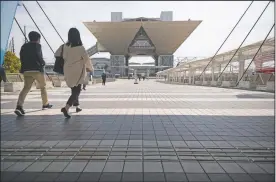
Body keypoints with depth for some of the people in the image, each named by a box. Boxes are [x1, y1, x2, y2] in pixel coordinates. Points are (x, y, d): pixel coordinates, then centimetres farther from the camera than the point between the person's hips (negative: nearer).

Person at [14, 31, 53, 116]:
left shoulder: (24, 46, 15)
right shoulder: (37, 45, -4)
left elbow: (22, 58, 13)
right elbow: (39, 56, -15)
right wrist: (43, 63, 2)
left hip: (26, 70, 5)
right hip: (37, 69, -5)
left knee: (26, 87, -2)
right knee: (43, 86, 13)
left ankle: (19, 106, -20)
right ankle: (45, 104, 23)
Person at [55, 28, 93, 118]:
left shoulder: (65, 46, -3)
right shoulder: (80, 48, -14)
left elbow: (56, 55, 5)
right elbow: (87, 59, -10)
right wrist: (90, 68, 8)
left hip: (68, 72, 5)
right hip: (78, 72, -5)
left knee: (74, 90, 22)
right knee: (76, 91, 0)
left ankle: (77, 106, 34)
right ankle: (66, 108, -17)